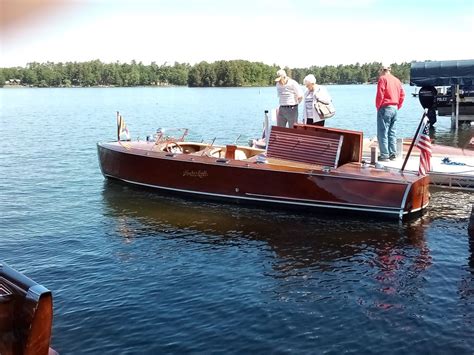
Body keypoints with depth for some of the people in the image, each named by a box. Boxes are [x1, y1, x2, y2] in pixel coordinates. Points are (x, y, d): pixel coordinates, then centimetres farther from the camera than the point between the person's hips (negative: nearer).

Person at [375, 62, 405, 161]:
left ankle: (384, 155, -7)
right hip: (395, 108, 8)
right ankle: (393, 154, 13)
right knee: (392, 132, 12)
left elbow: (380, 95, -14)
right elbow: (402, 95, 13)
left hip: (385, 108, -7)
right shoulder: (396, 80, 15)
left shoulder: (382, 79, -7)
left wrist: (378, 107, -4)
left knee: (383, 133, -5)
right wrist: (398, 107, 16)